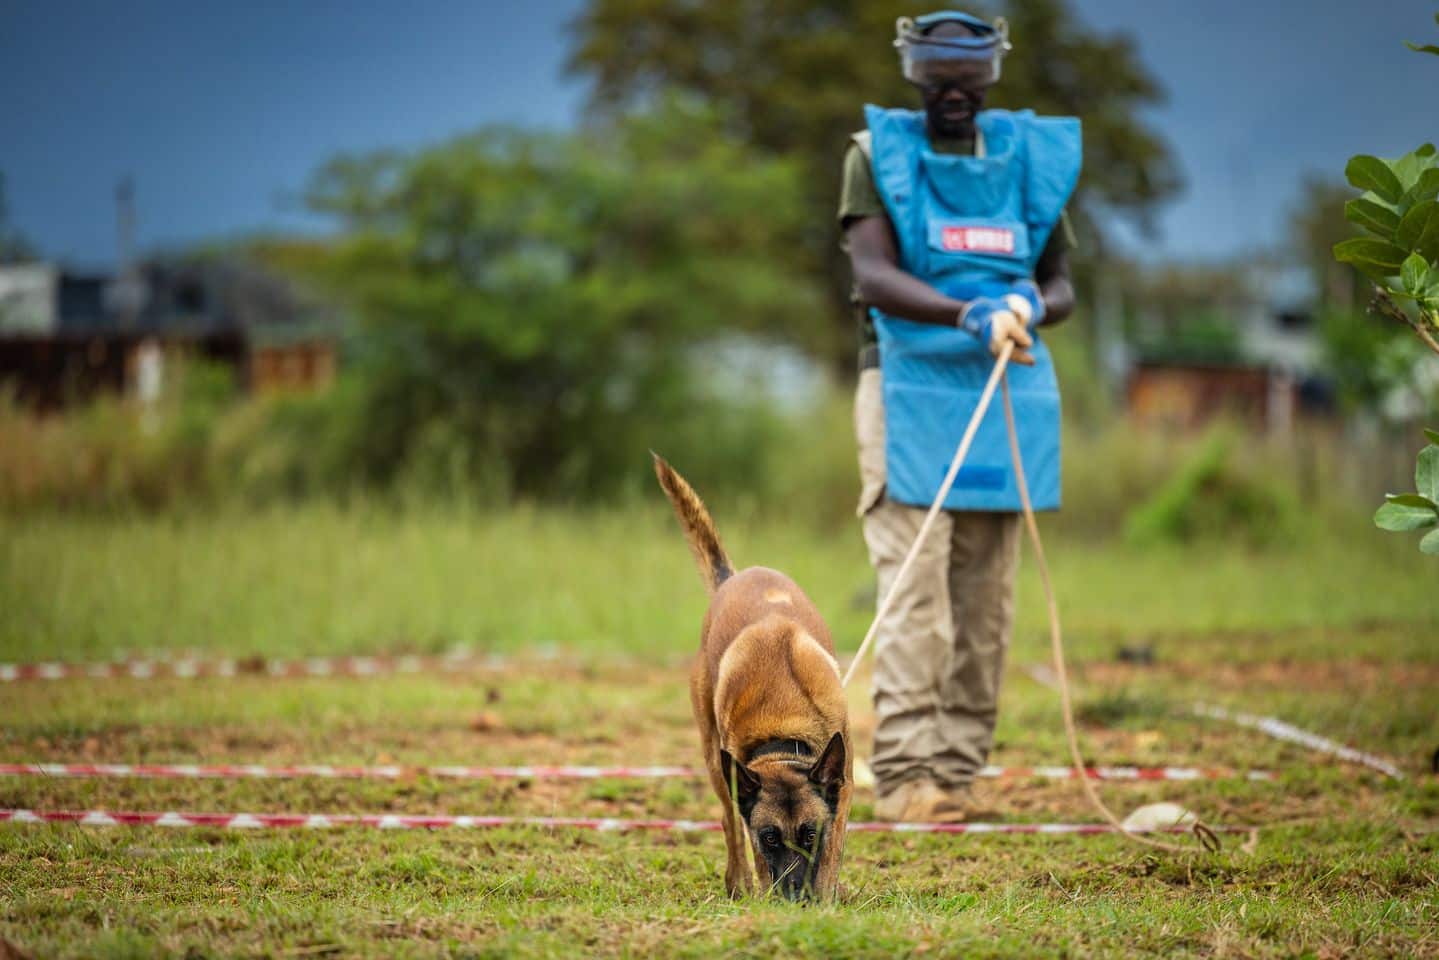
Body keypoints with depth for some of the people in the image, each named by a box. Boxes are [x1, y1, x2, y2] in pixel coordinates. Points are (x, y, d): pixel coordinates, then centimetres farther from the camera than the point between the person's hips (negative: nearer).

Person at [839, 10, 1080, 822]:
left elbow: (1062, 285, 12)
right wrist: (968, 314, -28)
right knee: (916, 595, -11)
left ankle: (958, 771, 9)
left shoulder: (1031, 159, 12)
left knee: (987, 601, 4)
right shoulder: (879, 154, 1)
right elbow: (872, 276, -13)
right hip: (910, 387, -4)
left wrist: (1030, 307, -13)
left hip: (1008, 391, 4)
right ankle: (905, 775, -12)